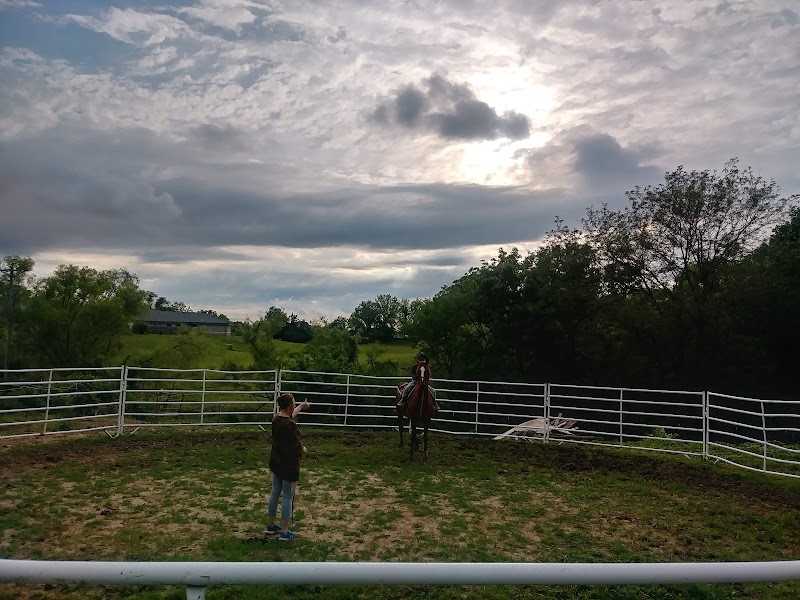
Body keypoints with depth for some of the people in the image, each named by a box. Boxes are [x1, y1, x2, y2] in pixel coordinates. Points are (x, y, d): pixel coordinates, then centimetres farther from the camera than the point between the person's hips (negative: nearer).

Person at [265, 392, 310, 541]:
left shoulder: (277, 419, 1)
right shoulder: (291, 425, -25)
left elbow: (291, 414, 24)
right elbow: (298, 448, -24)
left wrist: (301, 406, 39)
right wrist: (303, 449, -1)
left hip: (276, 463, 9)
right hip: (289, 466, -9)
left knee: (275, 493, 20)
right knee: (288, 497, 3)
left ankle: (270, 525, 33)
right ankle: (284, 532, 11)